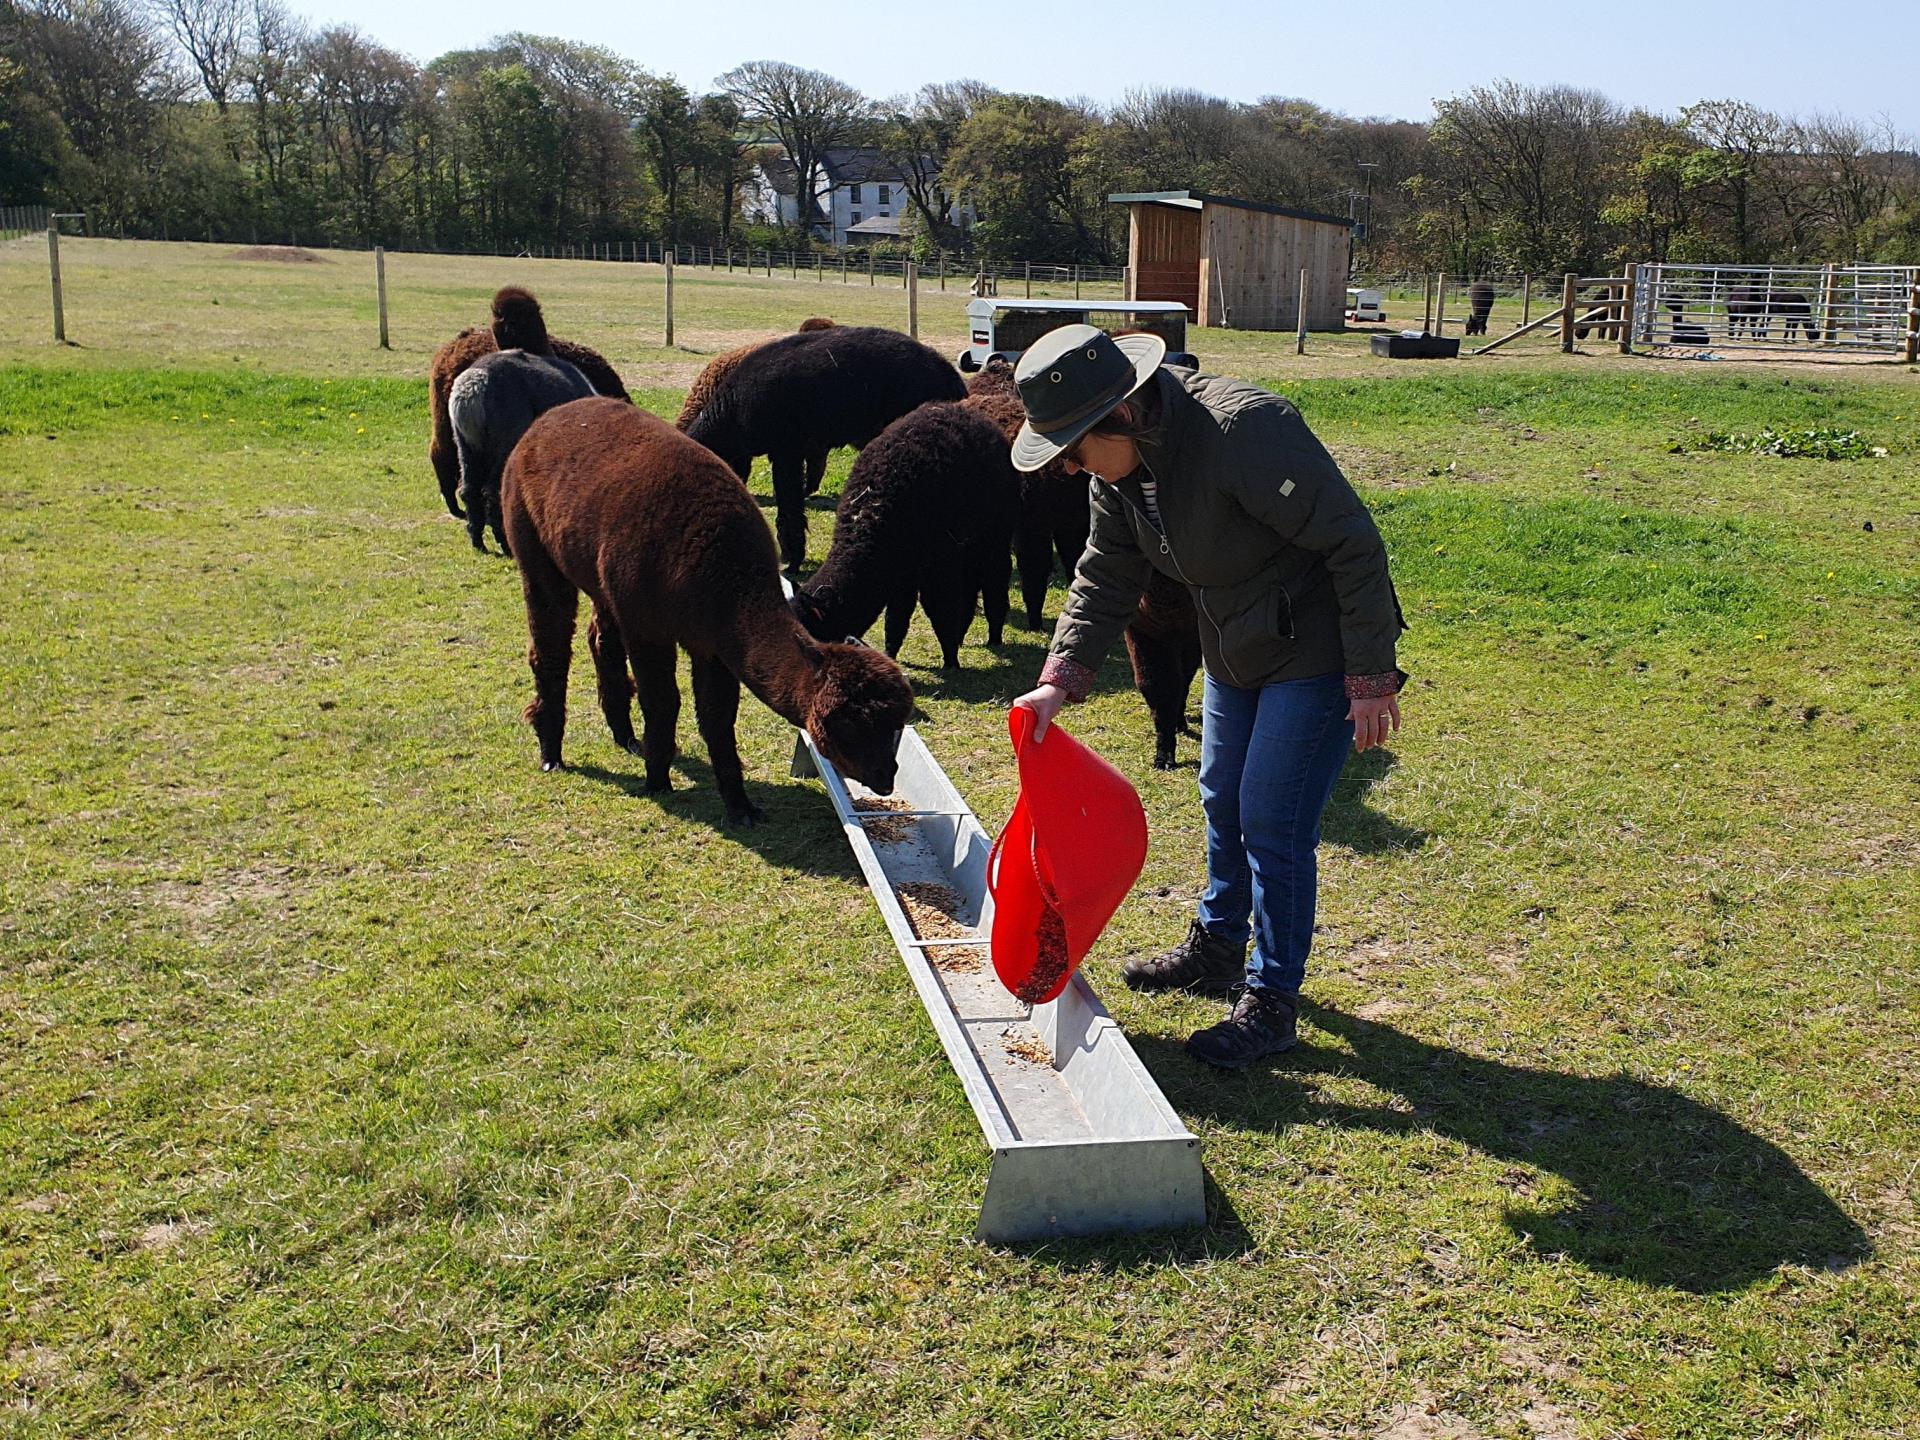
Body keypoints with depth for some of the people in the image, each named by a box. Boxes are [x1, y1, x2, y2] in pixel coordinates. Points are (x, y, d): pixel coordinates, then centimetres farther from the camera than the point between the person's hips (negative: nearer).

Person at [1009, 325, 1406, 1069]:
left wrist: (1371, 676, -25)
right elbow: (1105, 577, 4)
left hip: (1316, 652, -9)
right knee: (1224, 802, 20)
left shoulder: (1246, 429, -32)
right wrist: (1060, 680, -7)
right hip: (1234, 651, 9)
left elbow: (1353, 543, -28)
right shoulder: (1120, 465, -6)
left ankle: (1271, 1002, 9)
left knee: (1272, 822, -6)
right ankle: (1218, 946, 42)